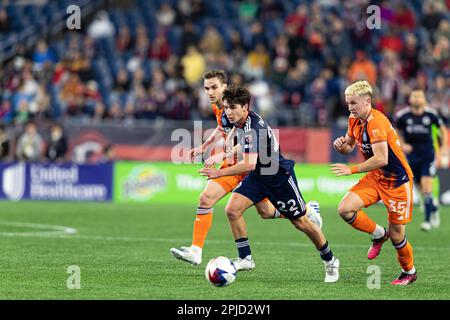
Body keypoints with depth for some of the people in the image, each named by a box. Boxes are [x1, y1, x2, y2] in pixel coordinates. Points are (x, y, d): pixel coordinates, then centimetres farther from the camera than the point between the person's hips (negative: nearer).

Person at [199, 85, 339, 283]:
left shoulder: (253, 128, -32)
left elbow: (249, 164, -41)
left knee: (301, 223, 3)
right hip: (258, 176, 8)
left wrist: (220, 173, -44)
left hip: (280, 175, -8)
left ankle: (330, 261, 24)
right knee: (232, 210, -13)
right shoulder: (239, 121, -6)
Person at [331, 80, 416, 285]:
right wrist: (341, 146, -7)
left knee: (396, 235, -1)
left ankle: (409, 272, 25)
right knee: (345, 209, -13)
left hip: (397, 180, -8)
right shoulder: (354, 120, 2)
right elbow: (349, 146, 18)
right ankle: (378, 234, 11)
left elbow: (381, 159, -30)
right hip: (375, 177, 8)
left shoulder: (376, 122, -25)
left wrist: (352, 170, -25)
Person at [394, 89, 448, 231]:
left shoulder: (431, 114, -6)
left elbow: (442, 129, 9)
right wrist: (402, 145, -4)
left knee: (426, 185, -16)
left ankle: (428, 220, -11)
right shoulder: (402, 116, -5)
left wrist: (444, 147, 1)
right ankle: (434, 206, 39)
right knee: (422, 189, 8)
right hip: (412, 154, 2)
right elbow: (396, 132, 11)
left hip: (428, 153, -2)